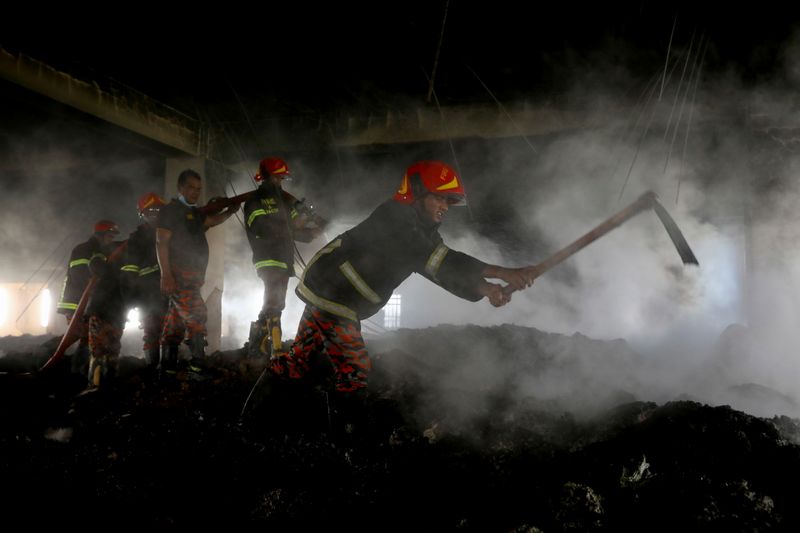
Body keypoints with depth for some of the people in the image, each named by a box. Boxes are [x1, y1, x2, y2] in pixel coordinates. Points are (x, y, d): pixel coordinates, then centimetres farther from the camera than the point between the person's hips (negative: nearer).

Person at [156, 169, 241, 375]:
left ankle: (167, 367, 13)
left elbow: (212, 220, 7)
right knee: (196, 316, -16)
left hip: (193, 276, 8)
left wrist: (229, 211, -7)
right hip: (178, 274, -8)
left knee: (176, 322, 9)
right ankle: (197, 364, -15)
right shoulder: (170, 210, -4)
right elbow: (161, 243, -12)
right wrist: (166, 275, -20)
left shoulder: (196, 213, 23)